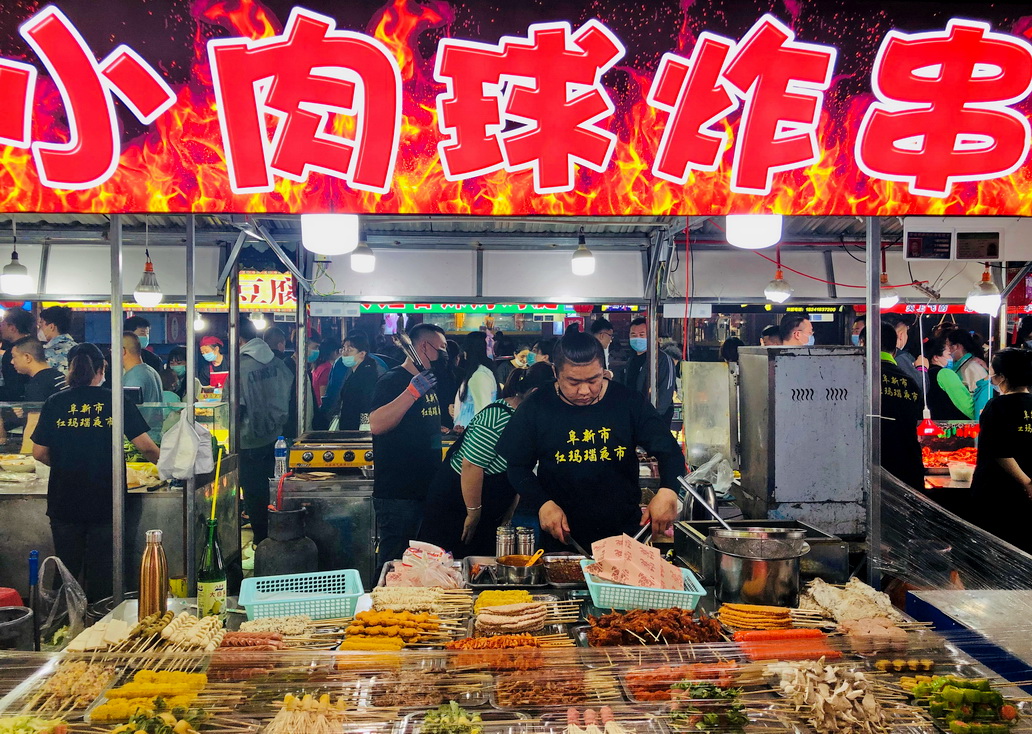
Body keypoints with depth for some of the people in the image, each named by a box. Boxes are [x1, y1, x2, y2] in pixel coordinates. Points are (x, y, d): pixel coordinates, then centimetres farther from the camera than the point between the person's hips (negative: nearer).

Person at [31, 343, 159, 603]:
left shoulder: (55, 403, 0)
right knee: (101, 572, 8)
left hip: (64, 501, 1)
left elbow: (39, 453, 1)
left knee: (66, 572, 14)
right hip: (105, 502, -1)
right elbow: (146, 446, -6)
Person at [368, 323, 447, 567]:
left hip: (426, 490, 9)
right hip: (397, 494, -9)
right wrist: (412, 393, -35)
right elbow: (376, 425, -30)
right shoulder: (393, 380, -13)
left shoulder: (429, 381, 15)